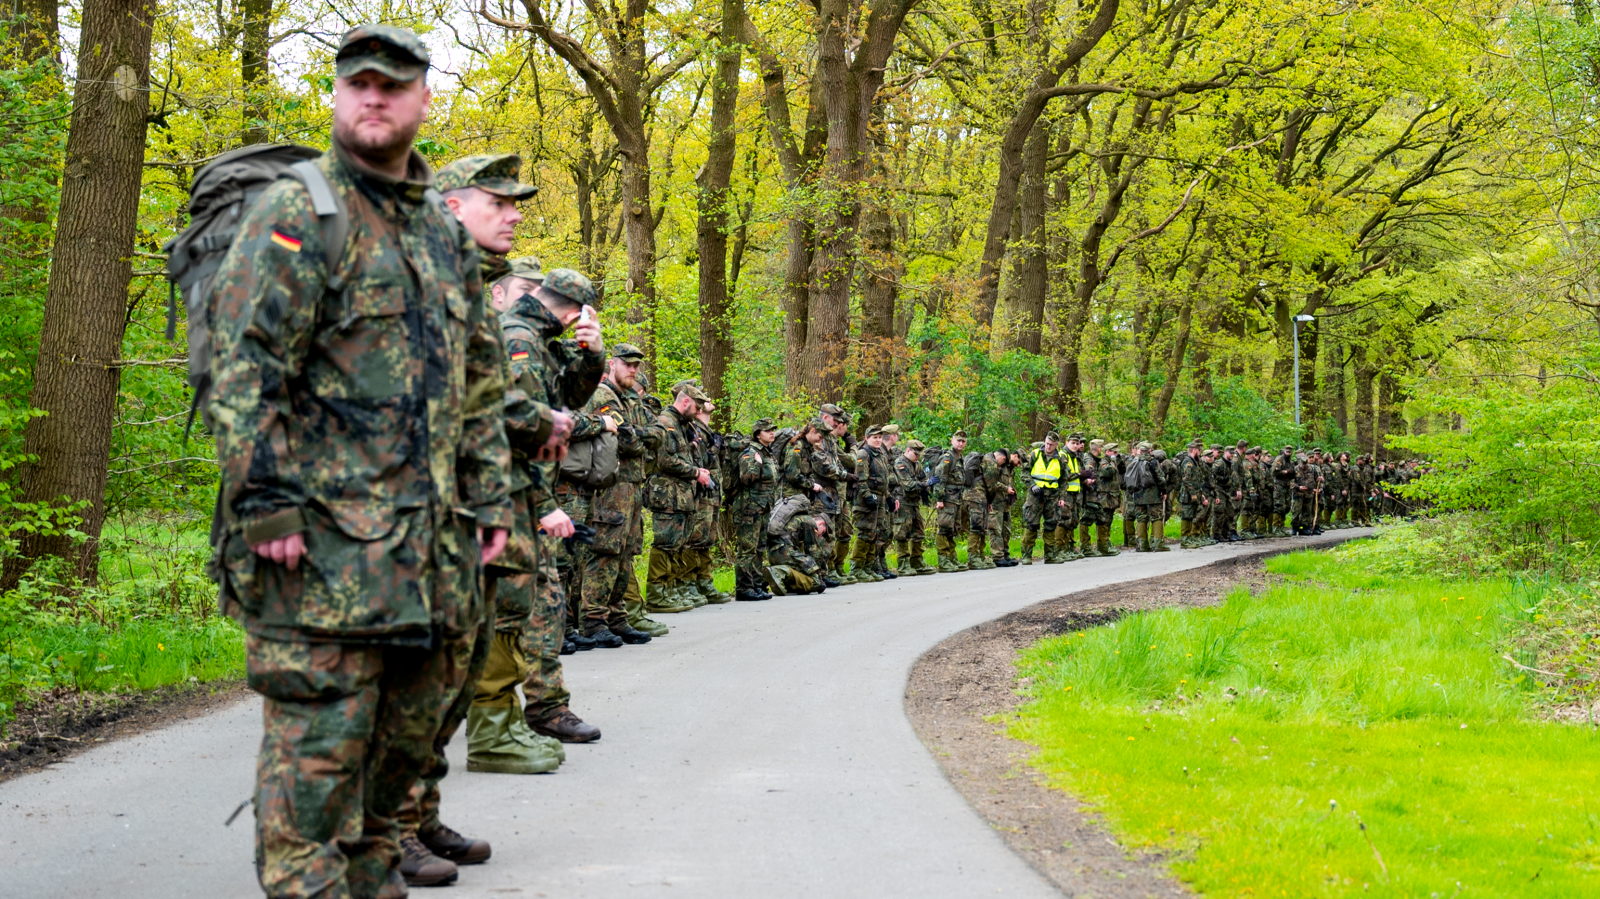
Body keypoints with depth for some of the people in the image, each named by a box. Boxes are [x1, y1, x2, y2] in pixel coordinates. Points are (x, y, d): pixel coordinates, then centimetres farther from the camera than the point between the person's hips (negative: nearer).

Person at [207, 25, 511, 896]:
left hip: (434, 533, 7)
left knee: (412, 724, 13)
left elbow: (479, 382, 23)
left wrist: (489, 497, 17)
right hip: (324, 531, -7)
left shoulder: (445, 231, 19)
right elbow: (244, 367, -12)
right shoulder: (296, 213, -4)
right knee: (317, 736, -7)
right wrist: (263, 502, -18)